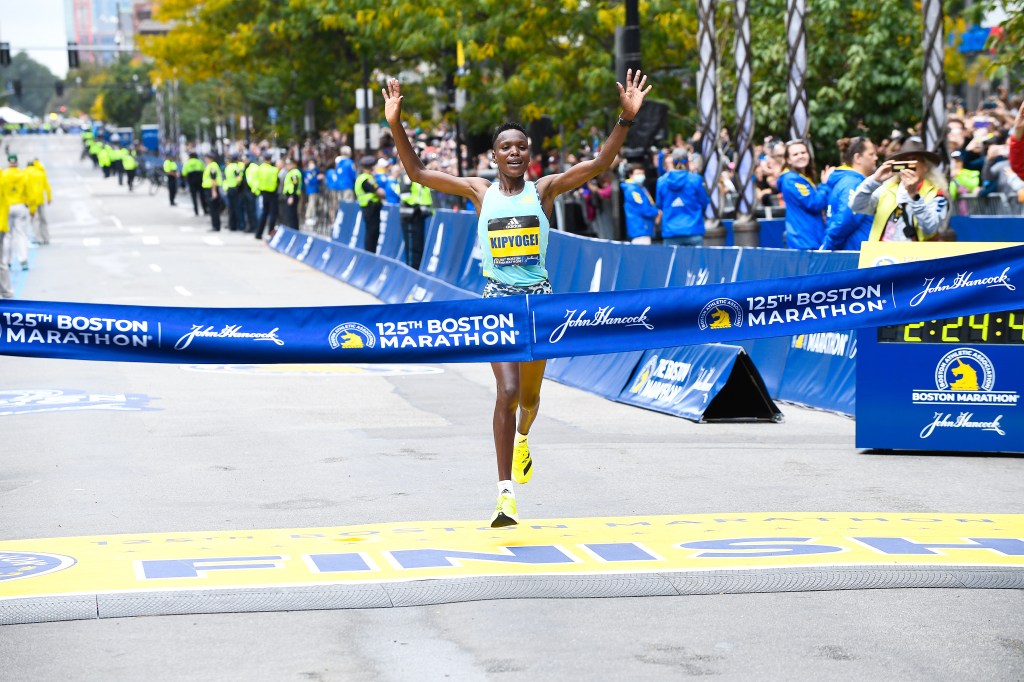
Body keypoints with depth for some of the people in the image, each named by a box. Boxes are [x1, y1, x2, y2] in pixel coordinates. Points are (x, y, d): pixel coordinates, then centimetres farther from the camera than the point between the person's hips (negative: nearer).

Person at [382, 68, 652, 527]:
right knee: (508, 391, -17)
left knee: (529, 394, 15)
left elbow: (600, 163, -8)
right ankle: (506, 491, -15)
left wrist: (626, 119, -20)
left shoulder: (544, 190, 0)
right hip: (498, 299, -2)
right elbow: (417, 173, -2)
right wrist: (396, 125, -13)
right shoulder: (480, 192, 1)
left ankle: (522, 438, 52)